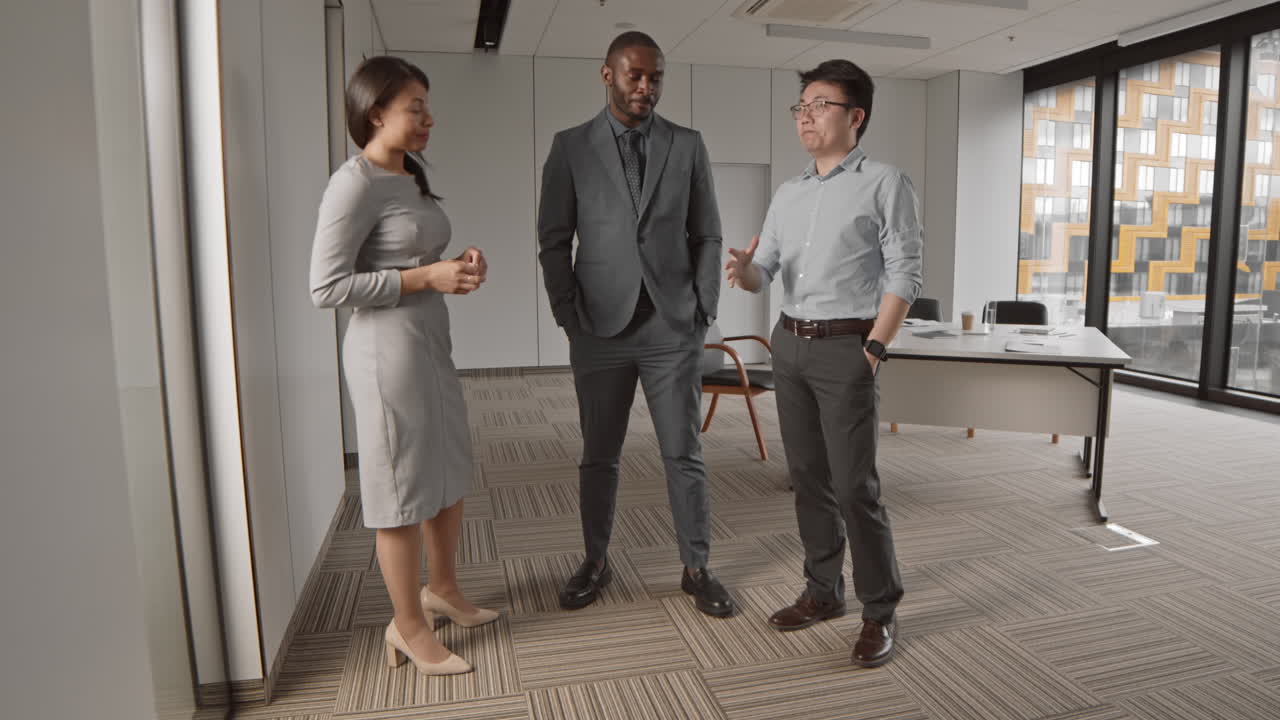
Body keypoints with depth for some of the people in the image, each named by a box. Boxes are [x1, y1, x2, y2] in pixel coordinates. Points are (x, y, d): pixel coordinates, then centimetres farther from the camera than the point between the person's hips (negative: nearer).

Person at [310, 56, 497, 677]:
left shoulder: (412, 179, 12)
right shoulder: (354, 183, -14)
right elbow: (326, 287, -18)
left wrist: (460, 267, 0)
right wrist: (426, 278, -19)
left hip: (432, 343, 9)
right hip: (387, 350, -9)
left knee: (450, 478, 19)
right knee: (404, 494, 4)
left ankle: (441, 588, 41)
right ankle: (408, 626, 24)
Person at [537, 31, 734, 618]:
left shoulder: (688, 146, 6)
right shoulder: (571, 147, 3)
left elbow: (707, 237, 7)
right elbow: (554, 240, 2)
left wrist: (703, 311, -1)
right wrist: (569, 317, -4)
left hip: (673, 328, 1)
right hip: (600, 328, 0)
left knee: (684, 454, 5)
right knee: (598, 455, 10)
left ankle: (697, 569, 20)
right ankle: (595, 563, 28)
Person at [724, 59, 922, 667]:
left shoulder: (884, 184, -2)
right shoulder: (788, 194, 14)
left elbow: (904, 275, -7)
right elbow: (764, 273, 11)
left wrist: (872, 351, -13)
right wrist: (744, 271, -13)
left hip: (846, 349, -6)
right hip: (789, 344, 6)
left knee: (855, 484, -5)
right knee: (808, 477, 12)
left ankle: (880, 612, 11)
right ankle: (823, 592, 26)